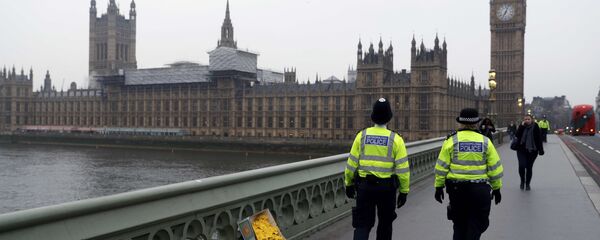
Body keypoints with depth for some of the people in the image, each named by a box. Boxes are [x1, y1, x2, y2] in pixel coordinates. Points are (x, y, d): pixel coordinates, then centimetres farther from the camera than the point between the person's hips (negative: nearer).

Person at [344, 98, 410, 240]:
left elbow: (352, 163, 0)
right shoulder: (395, 139, -8)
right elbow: (402, 168, -9)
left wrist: (349, 184, 12)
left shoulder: (362, 135, -3)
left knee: (362, 224, 4)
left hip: (365, 185, 1)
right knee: (385, 223, 19)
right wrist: (404, 191, 0)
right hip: (387, 187, -1)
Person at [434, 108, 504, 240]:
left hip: (456, 188, 1)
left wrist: (438, 186, 5)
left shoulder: (451, 140, -3)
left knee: (459, 224, 17)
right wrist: (496, 188, 13)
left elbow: (442, 166, -3)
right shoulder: (485, 141, 0)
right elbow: (495, 168, 3)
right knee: (477, 224, 8)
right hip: (479, 189, -1)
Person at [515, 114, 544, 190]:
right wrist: (522, 126, -18)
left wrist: (540, 150, -6)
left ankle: (528, 184, 22)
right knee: (522, 166, -13)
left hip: (532, 151, -1)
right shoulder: (522, 126, 3)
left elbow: (539, 138, -4)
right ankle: (522, 181, 13)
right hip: (521, 150, 1)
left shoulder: (535, 127, -4)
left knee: (529, 167, 6)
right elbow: (517, 135, -13)